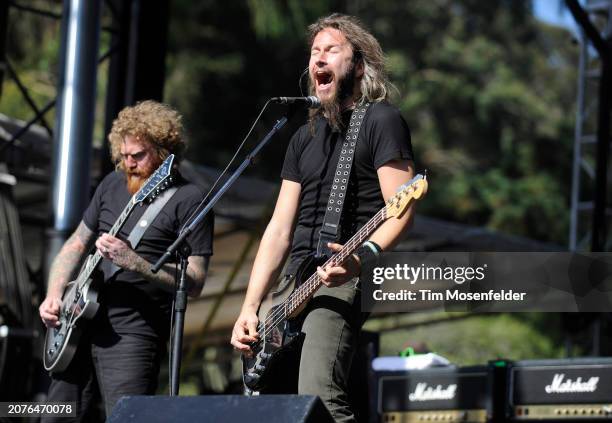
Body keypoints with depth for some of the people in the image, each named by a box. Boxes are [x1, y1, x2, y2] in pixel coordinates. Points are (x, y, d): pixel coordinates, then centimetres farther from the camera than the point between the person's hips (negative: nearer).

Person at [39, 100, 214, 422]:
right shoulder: (113, 184, 13)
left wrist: (134, 262, -23)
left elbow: (195, 283, -13)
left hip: (132, 333, -7)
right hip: (80, 323, 7)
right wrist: (54, 296, 6)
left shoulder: (188, 200, -7)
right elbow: (76, 244, 21)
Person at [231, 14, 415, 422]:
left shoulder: (381, 120, -1)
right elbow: (280, 228, 17)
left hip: (343, 280, -8)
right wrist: (250, 307, 8)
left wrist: (360, 259, -29)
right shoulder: (305, 137, 21)